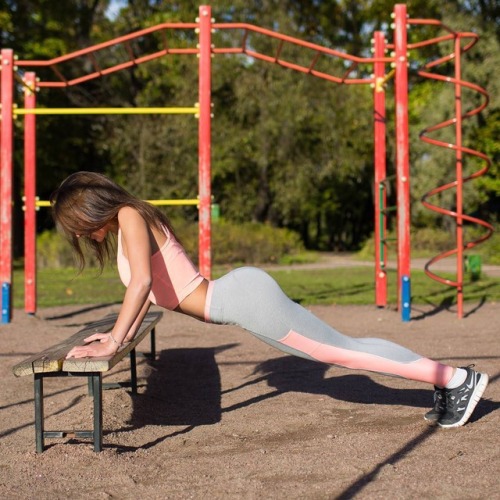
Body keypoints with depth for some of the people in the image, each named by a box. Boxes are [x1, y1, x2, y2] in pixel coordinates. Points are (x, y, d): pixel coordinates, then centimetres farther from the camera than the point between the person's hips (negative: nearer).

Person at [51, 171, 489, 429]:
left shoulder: (129, 215, -8)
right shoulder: (126, 226, 19)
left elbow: (142, 281, -22)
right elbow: (149, 287, 28)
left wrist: (112, 343, -20)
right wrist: (124, 335, 21)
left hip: (244, 298, -9)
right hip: (238, 297, 9)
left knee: (339, 350, -5)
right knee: (340, 350, 11)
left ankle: (456, 379, 1)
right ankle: (445, 382, 17)